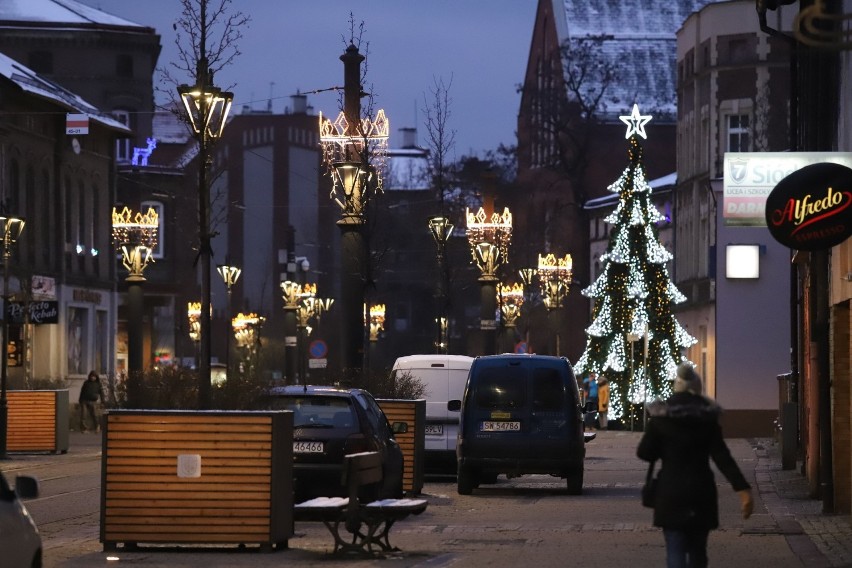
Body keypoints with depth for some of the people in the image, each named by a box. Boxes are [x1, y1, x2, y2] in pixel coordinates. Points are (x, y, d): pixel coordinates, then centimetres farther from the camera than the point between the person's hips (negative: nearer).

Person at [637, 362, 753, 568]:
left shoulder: (661, 415, -5)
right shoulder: (707, 417, -2)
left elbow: (644, 453, -2)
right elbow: (722, 456, -11)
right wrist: (743, 489, -16)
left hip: (670, 492, -2)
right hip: (701, 491, 2)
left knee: (675, 551, -6)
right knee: (697, 551, 17)